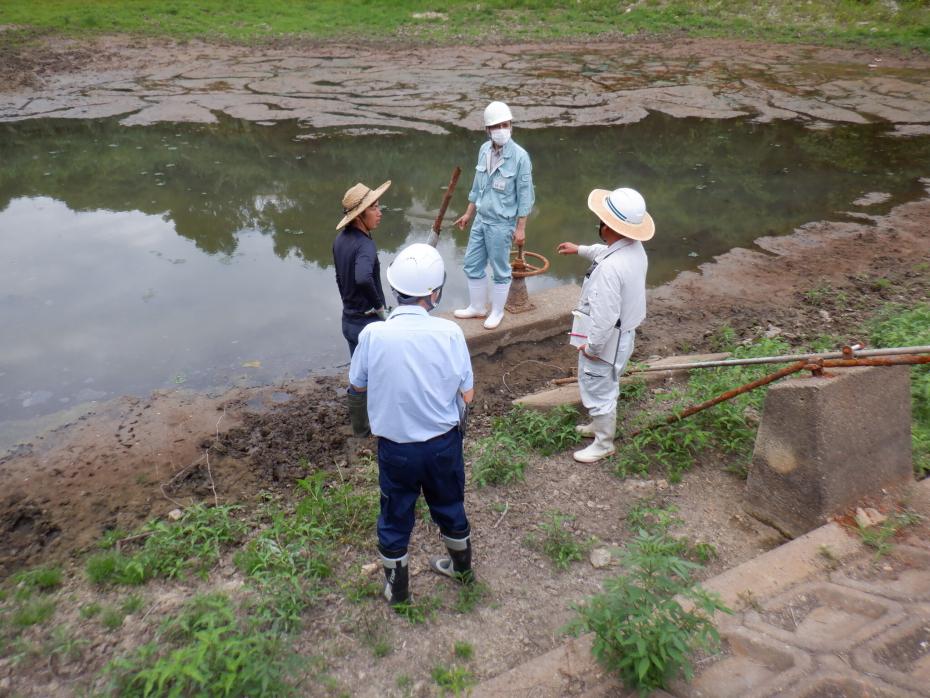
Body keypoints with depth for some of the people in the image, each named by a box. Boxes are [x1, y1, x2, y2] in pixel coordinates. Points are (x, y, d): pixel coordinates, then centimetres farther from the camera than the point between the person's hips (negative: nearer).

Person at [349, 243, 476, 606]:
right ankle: (461, 567, 49)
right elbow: (467, 394, -11)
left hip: (395, 446, -1)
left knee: (395, 516, 20)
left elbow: (358, 384, -2)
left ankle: (396, 587, 40)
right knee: (449, 506, 26)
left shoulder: (373, 334, -20)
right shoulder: (449, 332, -19)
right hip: (443, 442, 1)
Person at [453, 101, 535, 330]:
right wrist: (468, 214, 18)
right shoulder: (484, 150, 2)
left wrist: (520, 228, -12)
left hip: (501, 223, -6)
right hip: (480, 219, 6)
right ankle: (477, 306, 33)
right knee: (472, 264, 15)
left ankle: (497, 311, 26)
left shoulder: (519, 156, -16)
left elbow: (525, 195, -12)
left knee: (500, 270, 7)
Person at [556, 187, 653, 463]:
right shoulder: (634, 247, -7)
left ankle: (604, 443, 34)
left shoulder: (610, 268, -37)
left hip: (606, 340, -9)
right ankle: (601, 424, 52)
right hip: (624, 333, 9)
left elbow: (605, 317, -32)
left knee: (598, 391, 13)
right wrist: (580, 249, 29)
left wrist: (591, 347, -18)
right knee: (606, 386, 29)